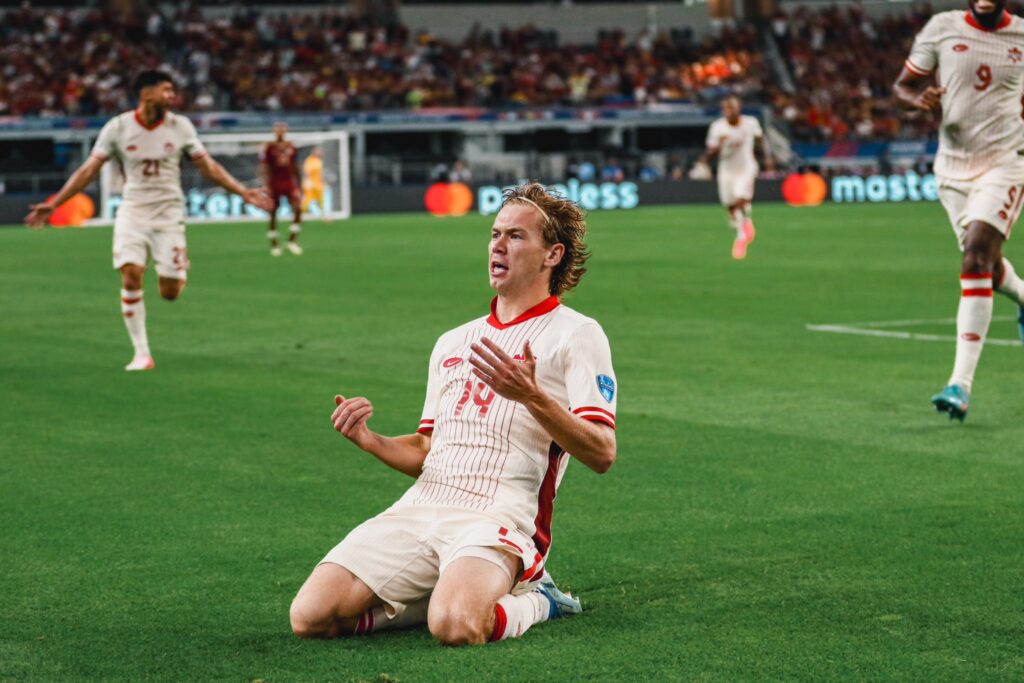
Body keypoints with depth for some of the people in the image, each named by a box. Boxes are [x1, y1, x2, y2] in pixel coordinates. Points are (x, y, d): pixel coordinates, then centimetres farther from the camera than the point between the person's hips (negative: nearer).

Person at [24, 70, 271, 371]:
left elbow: (207, 167, 7)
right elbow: (89, 169, -1)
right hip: (132, 211, 0)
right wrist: (53, 203, -7)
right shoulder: (118, 127, -5)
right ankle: (142, 354, -7)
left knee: (169, 292, -7)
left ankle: (178, 273, 33)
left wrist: (243, 192, 0)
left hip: (169, 214, 1)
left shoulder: (180, 126, -1)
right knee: (131, 276, -19)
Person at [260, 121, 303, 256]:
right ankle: (274, 245, 11)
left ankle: (292, 240, -3)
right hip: (274, 184, -3)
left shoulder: (291, 148, 10)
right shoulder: (268, 147, -3)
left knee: (298, 208, -13)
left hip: (289, 183, 3)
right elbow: (263, 168, -6)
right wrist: (266, 184, -15)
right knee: (273, 214, 2)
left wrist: (299, 185, 15)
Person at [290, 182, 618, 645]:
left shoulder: (576, 335, 3)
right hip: (421, 506, 6)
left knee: (455, 626, -36)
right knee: (311, 615, -14)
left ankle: (532, 601, -1)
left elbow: (601, 454, -8)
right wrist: (368, 440, 6)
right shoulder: (453, 342, 24)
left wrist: (532, 397, -22)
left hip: (499, 516, -6)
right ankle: (451, 592, 7)